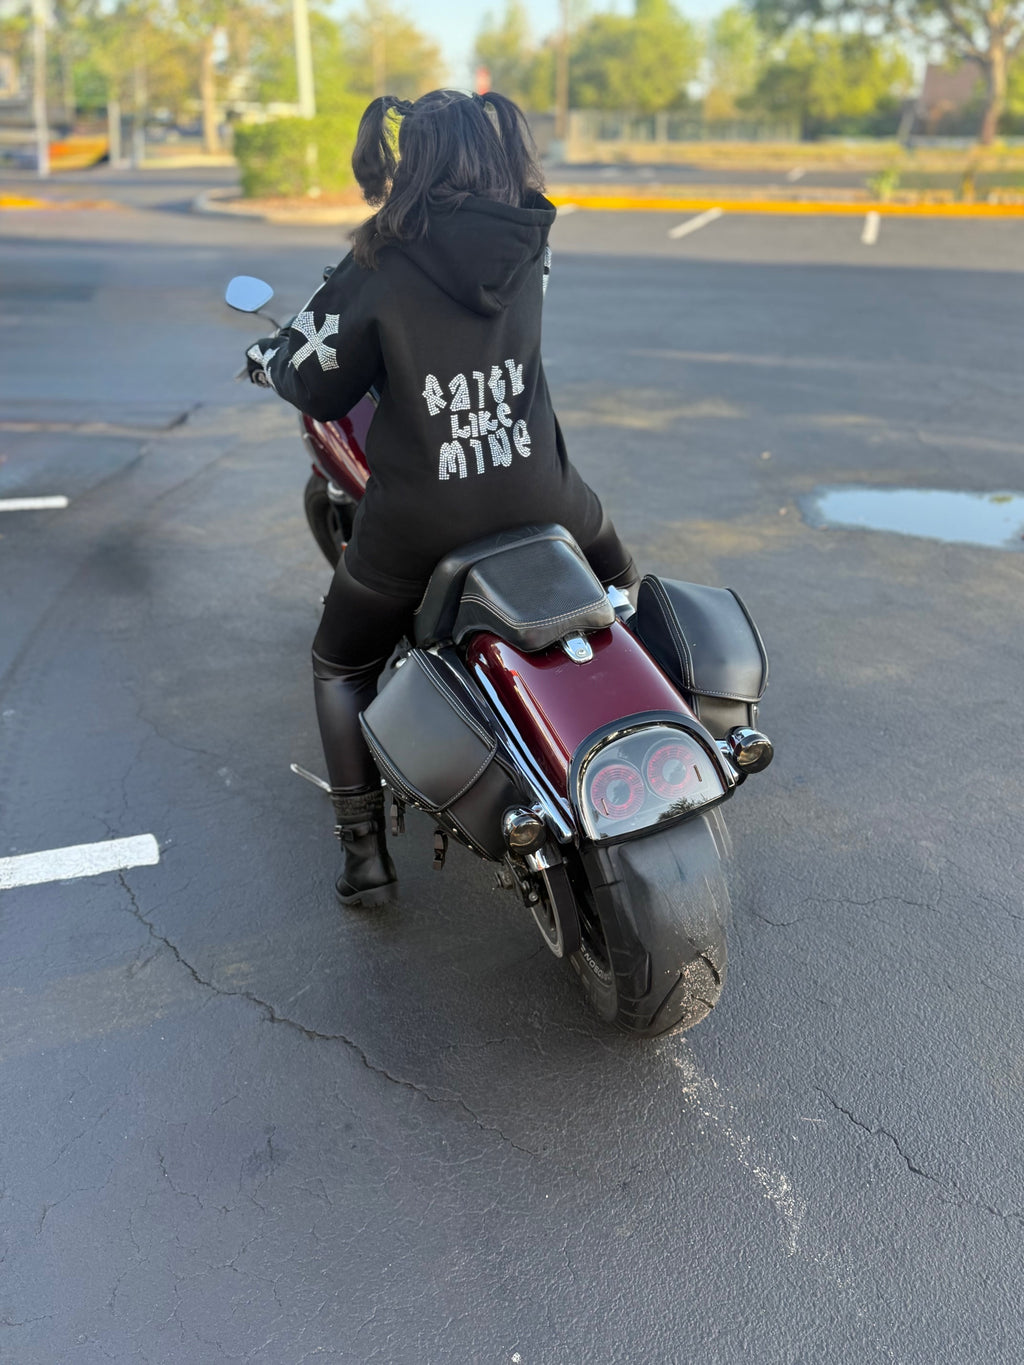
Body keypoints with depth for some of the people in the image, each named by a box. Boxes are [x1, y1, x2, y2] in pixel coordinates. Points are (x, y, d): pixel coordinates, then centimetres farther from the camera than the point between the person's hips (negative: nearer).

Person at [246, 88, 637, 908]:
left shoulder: (380, 269, -11)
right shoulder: (528, 247, 1)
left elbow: (318, 390, -3)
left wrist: (270, 359, 19)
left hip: (417, 523, -3)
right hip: (537, 495, 3)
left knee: (340, 666, 20)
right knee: (621, 577, 35)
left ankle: (365, 852, 17)